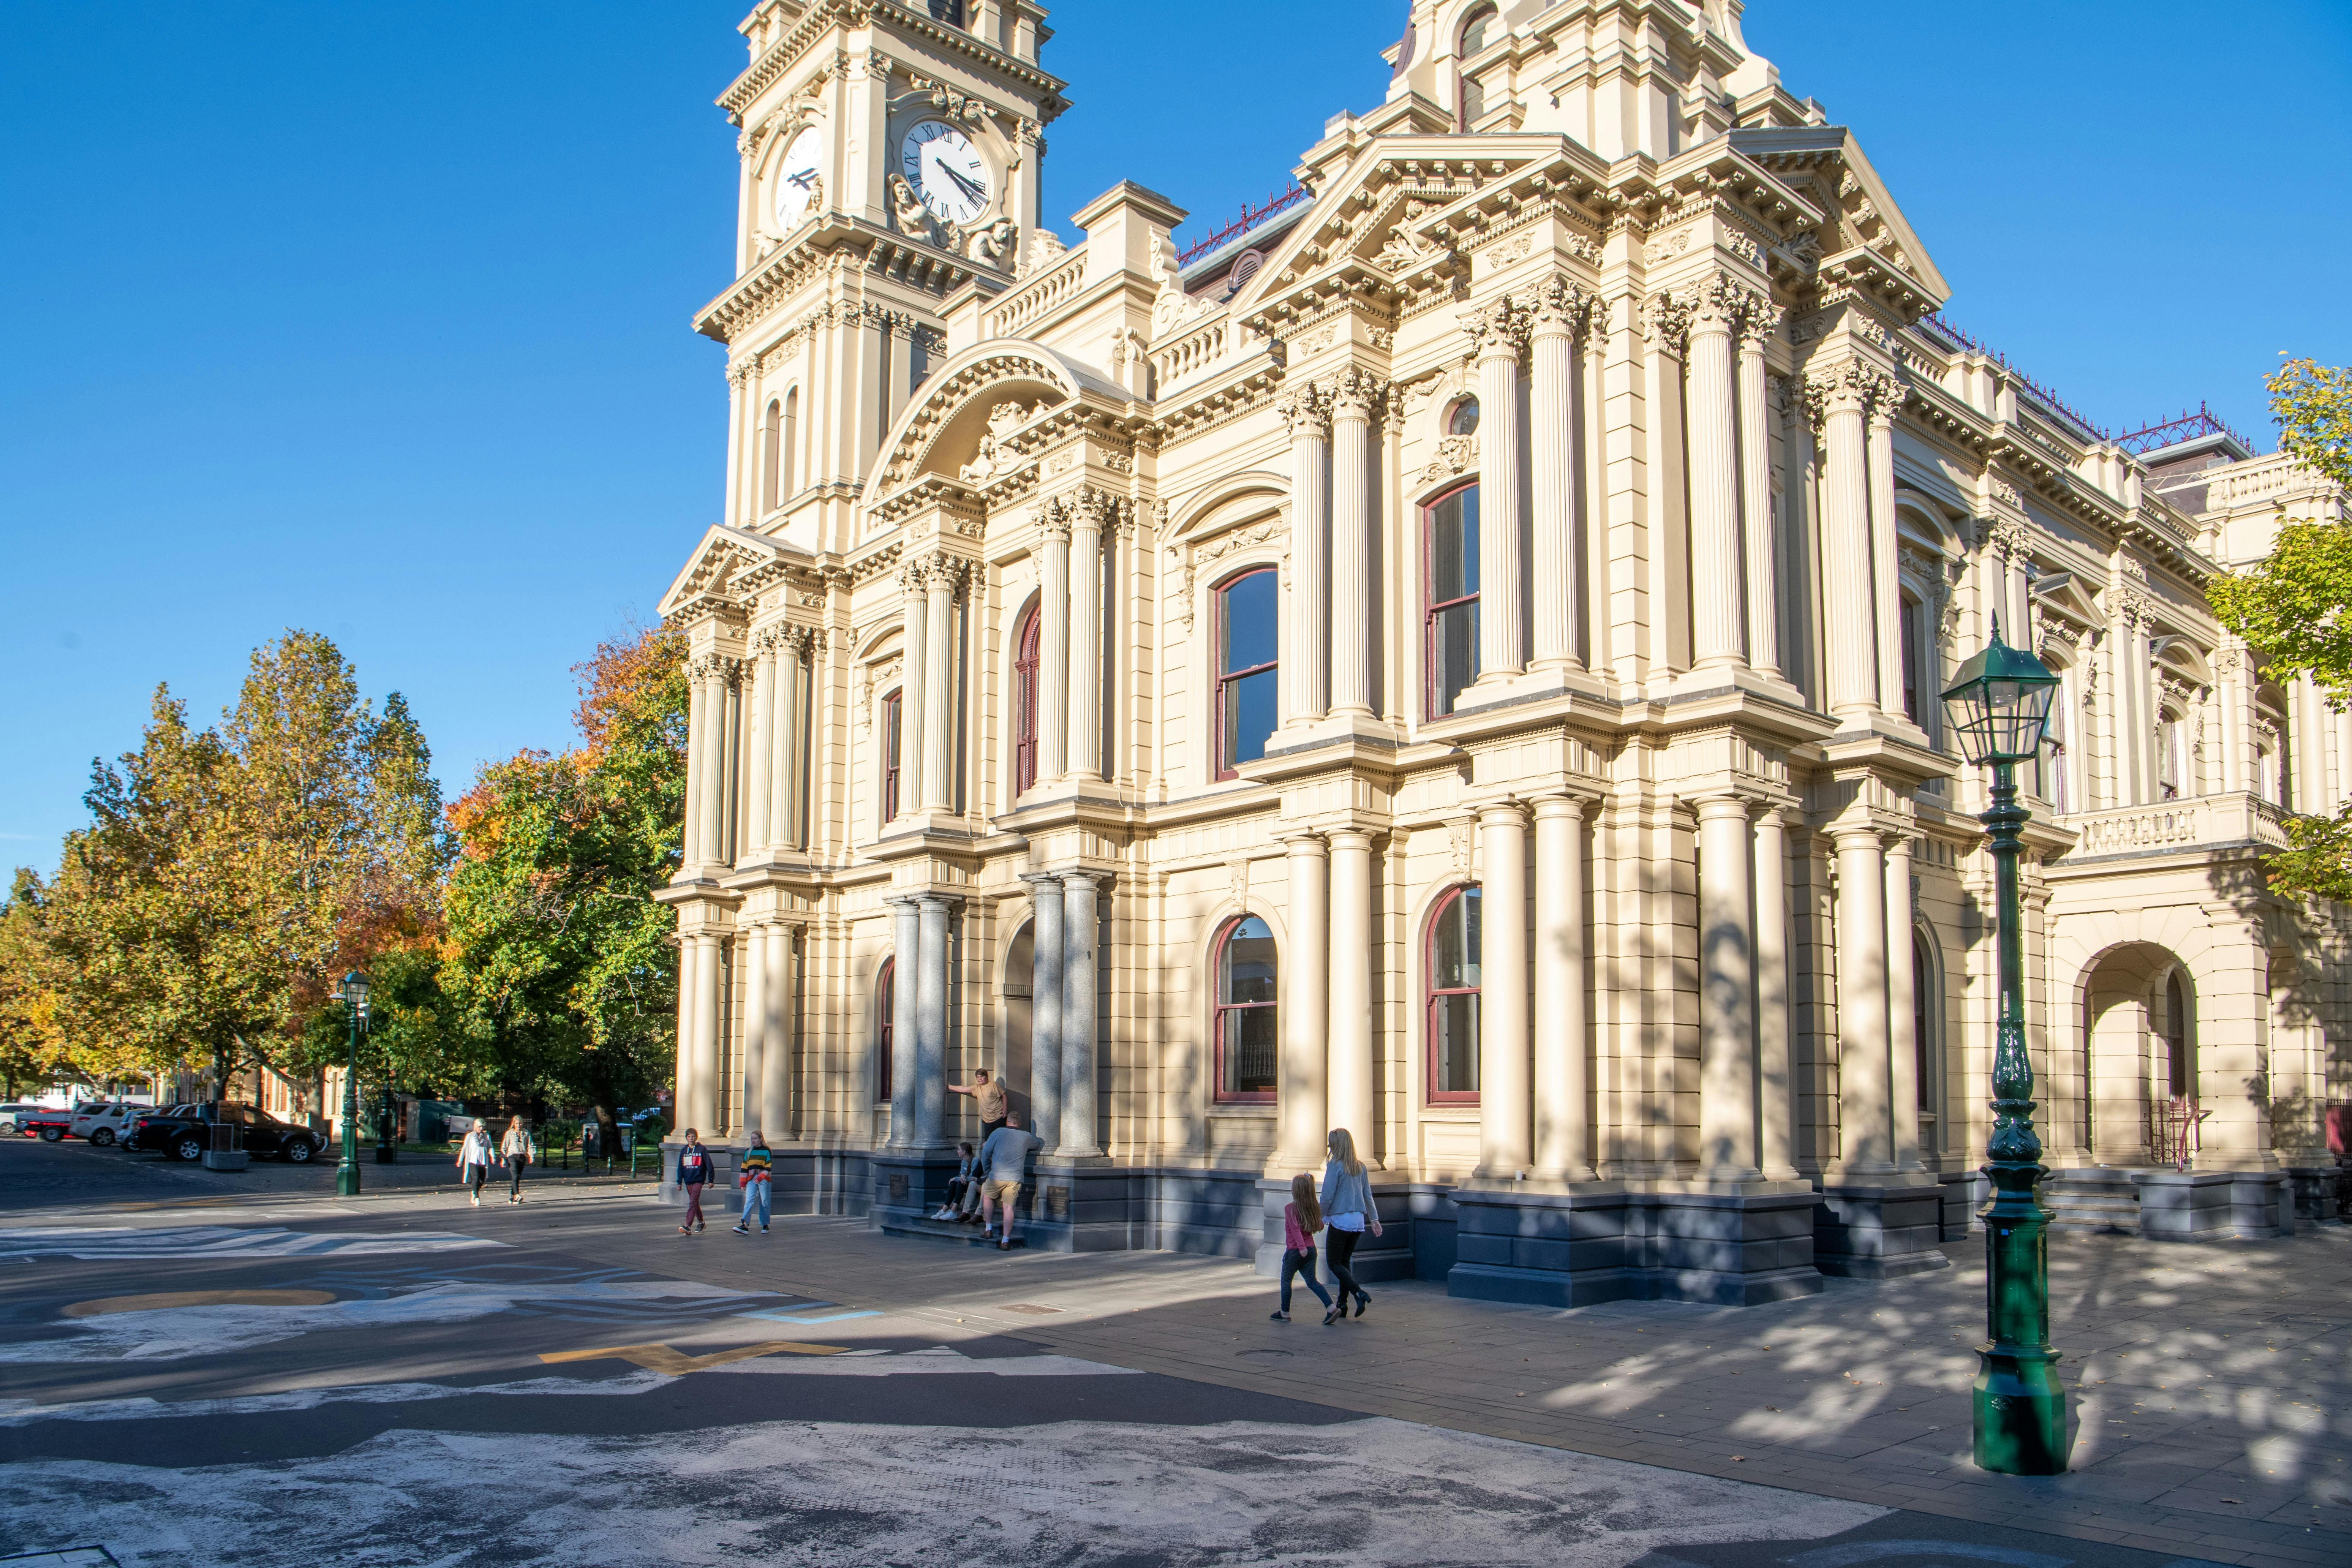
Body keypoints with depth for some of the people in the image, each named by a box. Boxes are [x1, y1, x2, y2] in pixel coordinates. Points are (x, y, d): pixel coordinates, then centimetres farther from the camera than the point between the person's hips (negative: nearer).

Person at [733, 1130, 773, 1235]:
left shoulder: (766, 1151, 2)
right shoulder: (748, 1151, 13)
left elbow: (768, 1167, -4)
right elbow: (744, 1168, 13)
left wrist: (760, 1177, -17)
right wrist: (743, 1182, 7)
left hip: (763, 1180, -2)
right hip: (751, 1180, 2)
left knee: (764, 1203, 2)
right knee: (749, 1202, -12)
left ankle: (765, 1226, 14)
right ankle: (745, 1226, -22)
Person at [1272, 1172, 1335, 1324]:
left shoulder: (1290, 1208, -14)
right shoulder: (1315, 1208, 3)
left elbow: (1296, 1228, -25)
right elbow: (1320, 1226, 11)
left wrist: (1301, 1247, -32)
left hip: (1294, 1251, -5)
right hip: (1311, 1249, 5)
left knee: (1286, 1280, 14)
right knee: (1312, 1282, 7)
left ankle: (1285, 1313, 22)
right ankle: (1331, 1307, -10)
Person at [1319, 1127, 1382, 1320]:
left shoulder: (1335, 1166, -13)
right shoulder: (1360, 1166, 7)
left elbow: (1327, 1195, -14)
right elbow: (1368, 1195, 12)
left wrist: (1321, 1217, -1)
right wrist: (1374, 1219, 18)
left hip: (1340, 1219, -7)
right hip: (1359, 1220, 7)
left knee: (1334, 1263, 3)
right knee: (1345, 1261, 15)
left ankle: (1359, 1293, -15)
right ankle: (1342, 1306, 15)